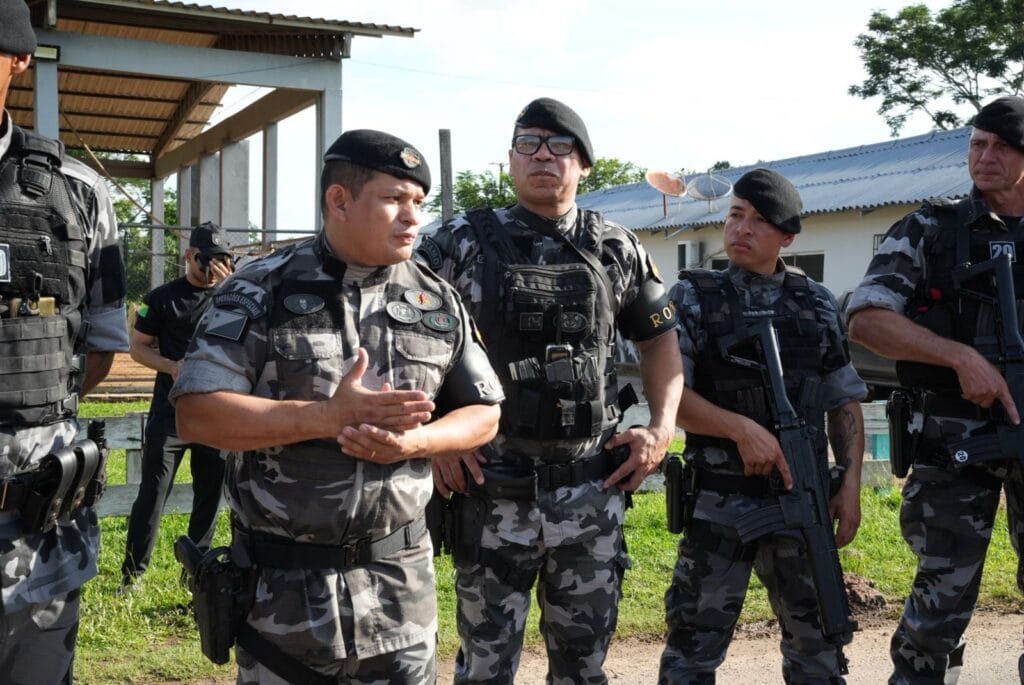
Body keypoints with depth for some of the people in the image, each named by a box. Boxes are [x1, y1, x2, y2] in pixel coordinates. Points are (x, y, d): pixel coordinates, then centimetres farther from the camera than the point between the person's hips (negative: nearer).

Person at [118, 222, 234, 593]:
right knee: (153, 492, -2)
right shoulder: (163, 297, 1)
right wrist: (171, 366, -14)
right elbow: (138, 347, 4)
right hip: (171, 408, -2)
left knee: (211, 492, 9)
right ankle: (133, 573, 8)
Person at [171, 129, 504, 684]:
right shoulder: (261, 291, -8)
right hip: (283, 577, -3)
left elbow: (484, 412, 8)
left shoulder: (438, 303, 3)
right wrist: (329, 416, -23)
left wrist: (412, 440, -13)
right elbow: (196, 414, -15)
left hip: (400, 576, 3)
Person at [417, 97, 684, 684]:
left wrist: (662, 426, 3)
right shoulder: (463, 244, 0)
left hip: (594, 489, 2)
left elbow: (659, 339, 16)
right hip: (492, 487, -2)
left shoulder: (619, 251, 6)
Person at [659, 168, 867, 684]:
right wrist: (741, 428, -20)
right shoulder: (693, 298, -1)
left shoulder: (818, 306, 7)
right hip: (718, 503, -3)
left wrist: (851, 481, 1)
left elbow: (844, 402, 10)